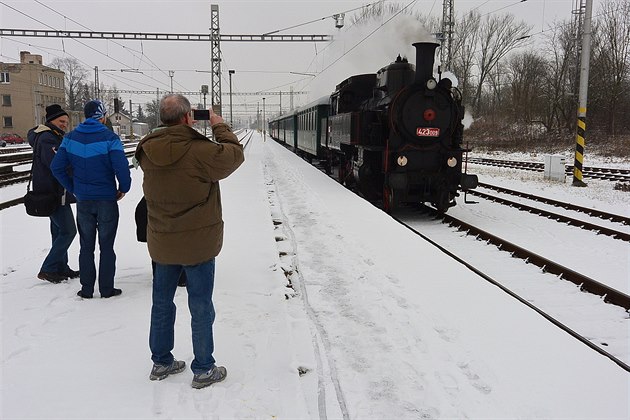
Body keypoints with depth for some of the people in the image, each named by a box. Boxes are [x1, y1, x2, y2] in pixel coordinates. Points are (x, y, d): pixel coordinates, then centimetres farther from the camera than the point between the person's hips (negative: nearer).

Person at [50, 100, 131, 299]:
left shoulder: (70, 137, 2)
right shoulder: (109, 137, -13)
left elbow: (57, 167, 1)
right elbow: (121, 168, -21)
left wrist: (73, 188, 10)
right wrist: (123, 188, -3)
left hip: (83, 200, 4)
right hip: (107, 199, -3)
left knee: (86, 246, 15)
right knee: (107, 246, 8)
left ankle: (86, 289, 19)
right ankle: (106, 288, 13)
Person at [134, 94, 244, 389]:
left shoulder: (147, 152, -4)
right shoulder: (201, 151, -22)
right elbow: (235, 155, -8)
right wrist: (220, 127, 5)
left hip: (161, 242, 6)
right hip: (197, 244, -5)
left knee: (162, 302, 19)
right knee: (201, 309, 8)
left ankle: (161, 362, 33)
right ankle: (203, 370, 20)